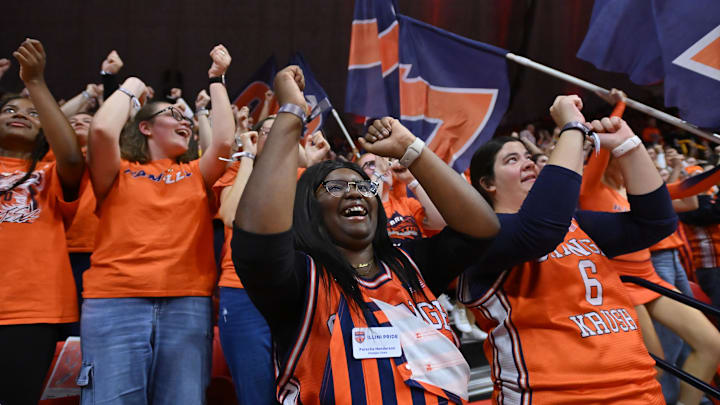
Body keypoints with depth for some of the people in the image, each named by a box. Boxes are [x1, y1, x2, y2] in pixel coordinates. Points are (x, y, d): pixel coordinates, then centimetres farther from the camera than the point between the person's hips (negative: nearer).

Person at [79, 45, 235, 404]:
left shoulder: (196, 175, 21)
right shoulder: (117, 173, 13)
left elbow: (224, 141, 3)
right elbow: (102, 130, -7)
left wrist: (216, 80, 13)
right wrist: (131, 88, 12)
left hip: (187, 304, 2)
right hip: (115, 302, -2)